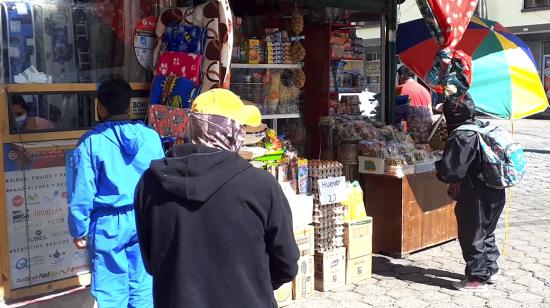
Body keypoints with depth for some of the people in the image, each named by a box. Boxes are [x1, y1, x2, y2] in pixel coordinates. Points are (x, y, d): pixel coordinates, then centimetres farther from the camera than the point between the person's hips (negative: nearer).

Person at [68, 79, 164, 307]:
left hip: (108, 224, -3)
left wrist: (79, 231, 4)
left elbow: (83, 193, -8)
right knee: (143, 289, 13)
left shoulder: (91, 142, -10)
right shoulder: (150, 136, -1)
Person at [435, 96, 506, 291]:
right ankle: (490, 270, 35)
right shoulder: (483, 128, 6)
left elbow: (450, 171, -22)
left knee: (472, 237, 4)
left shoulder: (461, 137, -20)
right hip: (495, 193, 9)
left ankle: (478, 278, 13)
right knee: (486, 233, 23)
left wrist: (438, 166, -2)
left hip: (475, 197, -9)